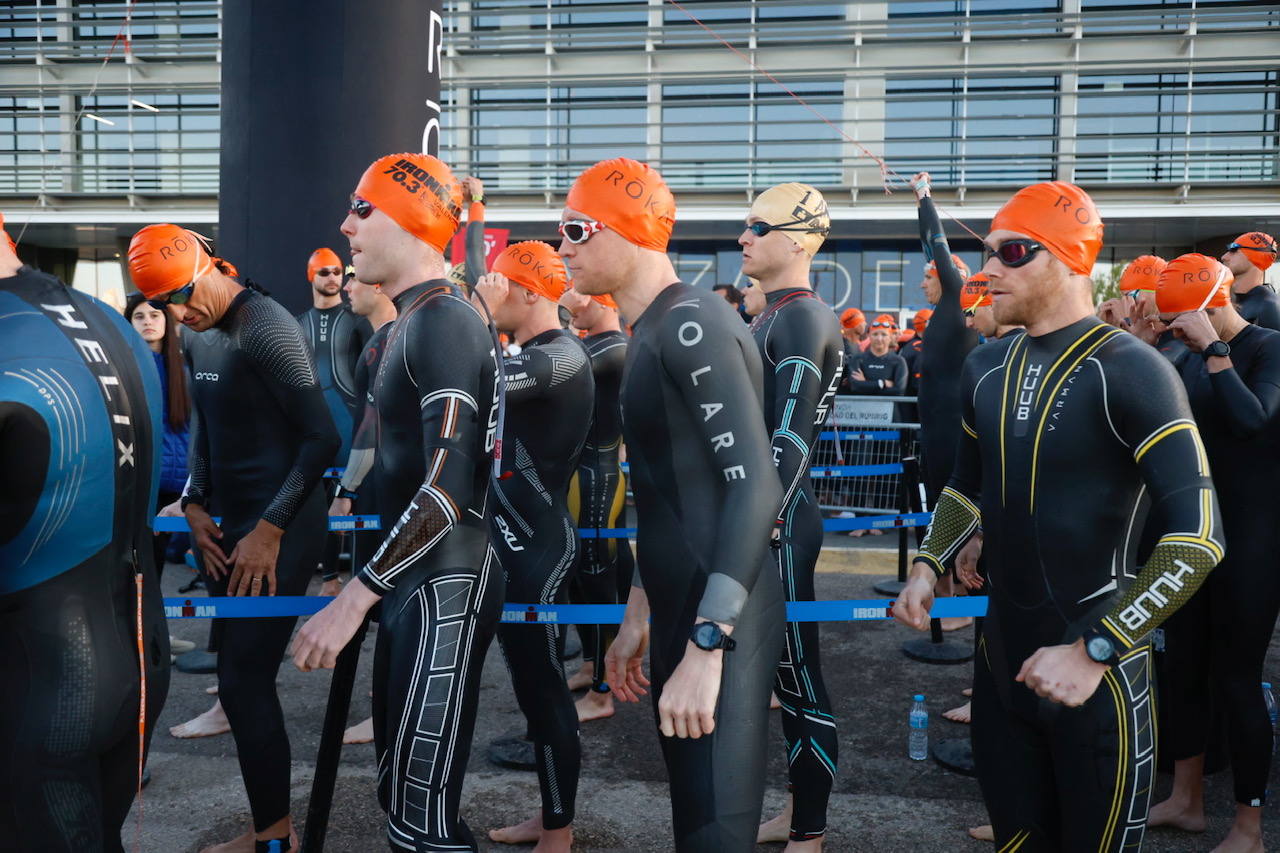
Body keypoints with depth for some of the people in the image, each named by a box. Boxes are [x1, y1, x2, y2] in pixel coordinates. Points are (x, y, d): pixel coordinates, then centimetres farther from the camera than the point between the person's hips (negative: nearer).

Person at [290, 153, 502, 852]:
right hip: (412, 581, 10)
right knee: (401, 789, 20)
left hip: (445, 585, -10)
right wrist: (372, 585, 20)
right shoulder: (413, 322, 15)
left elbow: (451, 487, -24)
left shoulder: (445, 323, -17)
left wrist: (354, 597, -23)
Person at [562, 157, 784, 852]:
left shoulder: (690, 324, -15)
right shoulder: (653, 332, 15)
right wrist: (638, 616, 22)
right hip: (682, 611, 10)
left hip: (720, 620, -10)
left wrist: (706, 647, -28)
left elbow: (755, 484, -24)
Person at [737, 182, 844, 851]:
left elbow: (789, 442, -22)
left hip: (781, 519, -10)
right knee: (781, 666, 17)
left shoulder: (801, 320, -14)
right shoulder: (773, 318, 15)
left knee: (798, 671, 1)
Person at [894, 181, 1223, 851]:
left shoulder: (1129, 370, -16)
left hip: (1096, 670, -6)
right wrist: (928, 566, 2)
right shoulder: (986, 367, 5)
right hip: (1001, 653, 6)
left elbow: (1196, 538, -21)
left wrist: (1093, 650, -25)